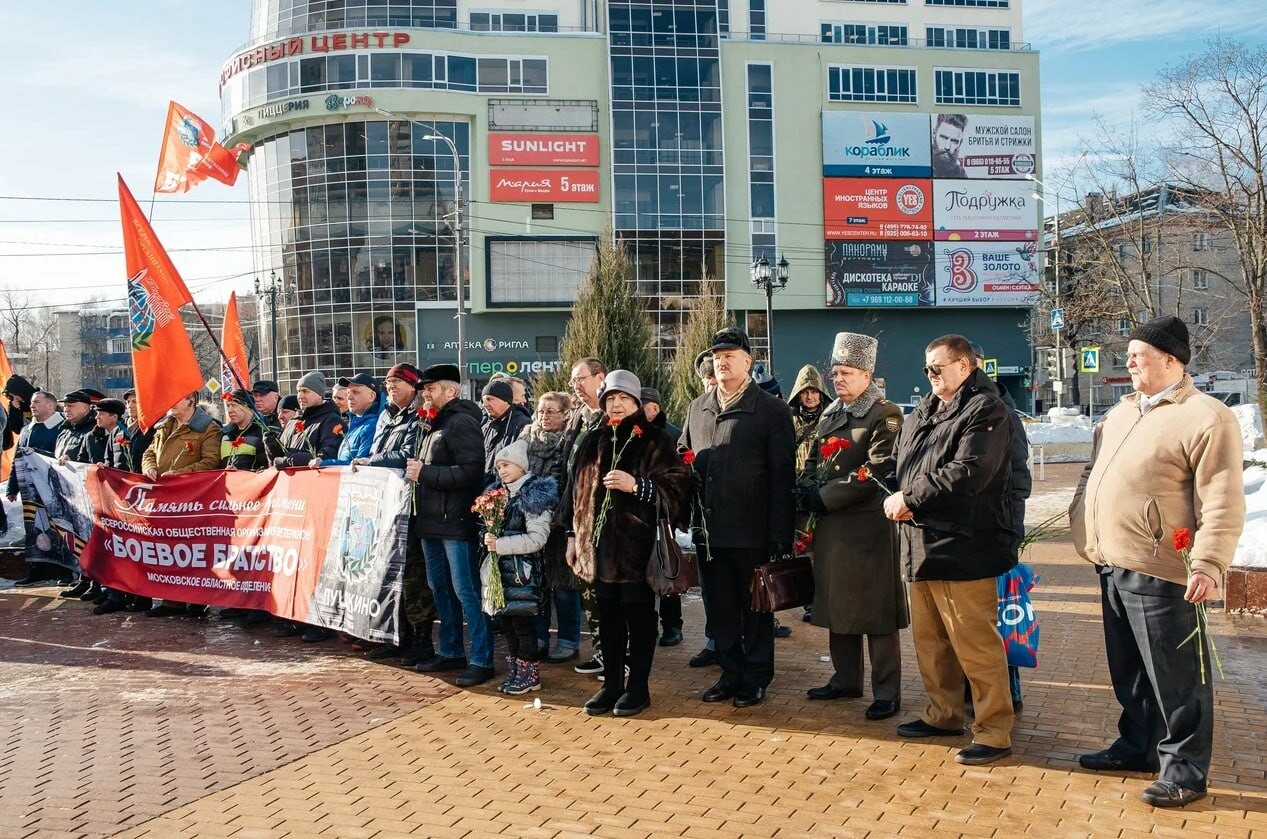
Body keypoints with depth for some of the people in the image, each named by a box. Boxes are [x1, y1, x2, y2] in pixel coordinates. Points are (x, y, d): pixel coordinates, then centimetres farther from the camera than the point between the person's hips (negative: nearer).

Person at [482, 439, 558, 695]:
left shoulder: (534, 496, -9)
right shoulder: (502, 494, 15)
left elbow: (537, 539, -16)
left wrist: (500, 545, -18)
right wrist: (489, 537, 2)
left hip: (523, 570, -7)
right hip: (503, 569, 8)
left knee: (523, 621, -4)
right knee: (507, 621, 11)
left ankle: (530, 674, 7)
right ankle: (514, 672, 21)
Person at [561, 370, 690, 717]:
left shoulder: (654, 441, -2)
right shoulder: (593, 442, 14)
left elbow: (676, 487, -10)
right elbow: (577, 490, 18)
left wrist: (636, 485, -22)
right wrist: (573, 535, 15)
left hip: (637, 544, -5)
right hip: (599, 544, 5)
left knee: (638, 616, 3)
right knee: (608, 616, 11)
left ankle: (638, 687, 13)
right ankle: (611, 683, 22)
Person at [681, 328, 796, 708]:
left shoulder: (771, 410, -5)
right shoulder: (698, 409, 12)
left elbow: (782, 477, -8)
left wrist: (779, 534, -14)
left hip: (752, 532, -5)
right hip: (708, 531, 5)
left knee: (755, 608, 7)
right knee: (719, 609, 12)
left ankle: (756, 678, 19)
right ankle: (731, 673, 25)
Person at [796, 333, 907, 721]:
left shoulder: (885, 415, -9)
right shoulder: (830, 416, 16)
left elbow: (877, 471, -18)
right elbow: (812, 462, 18)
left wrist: (825, 497, -17)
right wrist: (808, 489, -4)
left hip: (869, 527, -8)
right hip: (831, 526, 8)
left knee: (877, 613, -2)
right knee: (836, 605, 14)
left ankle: (887, 692, 6)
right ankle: (845, 680, 27)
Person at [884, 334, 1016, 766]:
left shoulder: (984, 410, -10)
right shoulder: (924, 411, 18)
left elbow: (967, 473, -21)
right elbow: (901, 463, 18)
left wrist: (910, 497, -14)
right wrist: (896, 499, -4)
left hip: (962, 548, -9)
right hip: (920, 545, 9)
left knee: (975, 643, -5)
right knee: (929, 638, 18)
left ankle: (994, 732, 4)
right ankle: (943, 714, 32)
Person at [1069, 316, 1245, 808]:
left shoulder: (1205, 418, -12)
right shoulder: (1122, 412, 16)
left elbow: (1223, 503, -17)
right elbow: (1094, 473, 26)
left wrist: (1209, 563, -22)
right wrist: (1084, 528, 18)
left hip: (1159, 573, -8)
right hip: (1114, 566, 9)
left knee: (1174, 677, 1)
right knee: (1129, 670, 20)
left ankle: (1184, 771, 12)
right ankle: (1137, 746, 35)